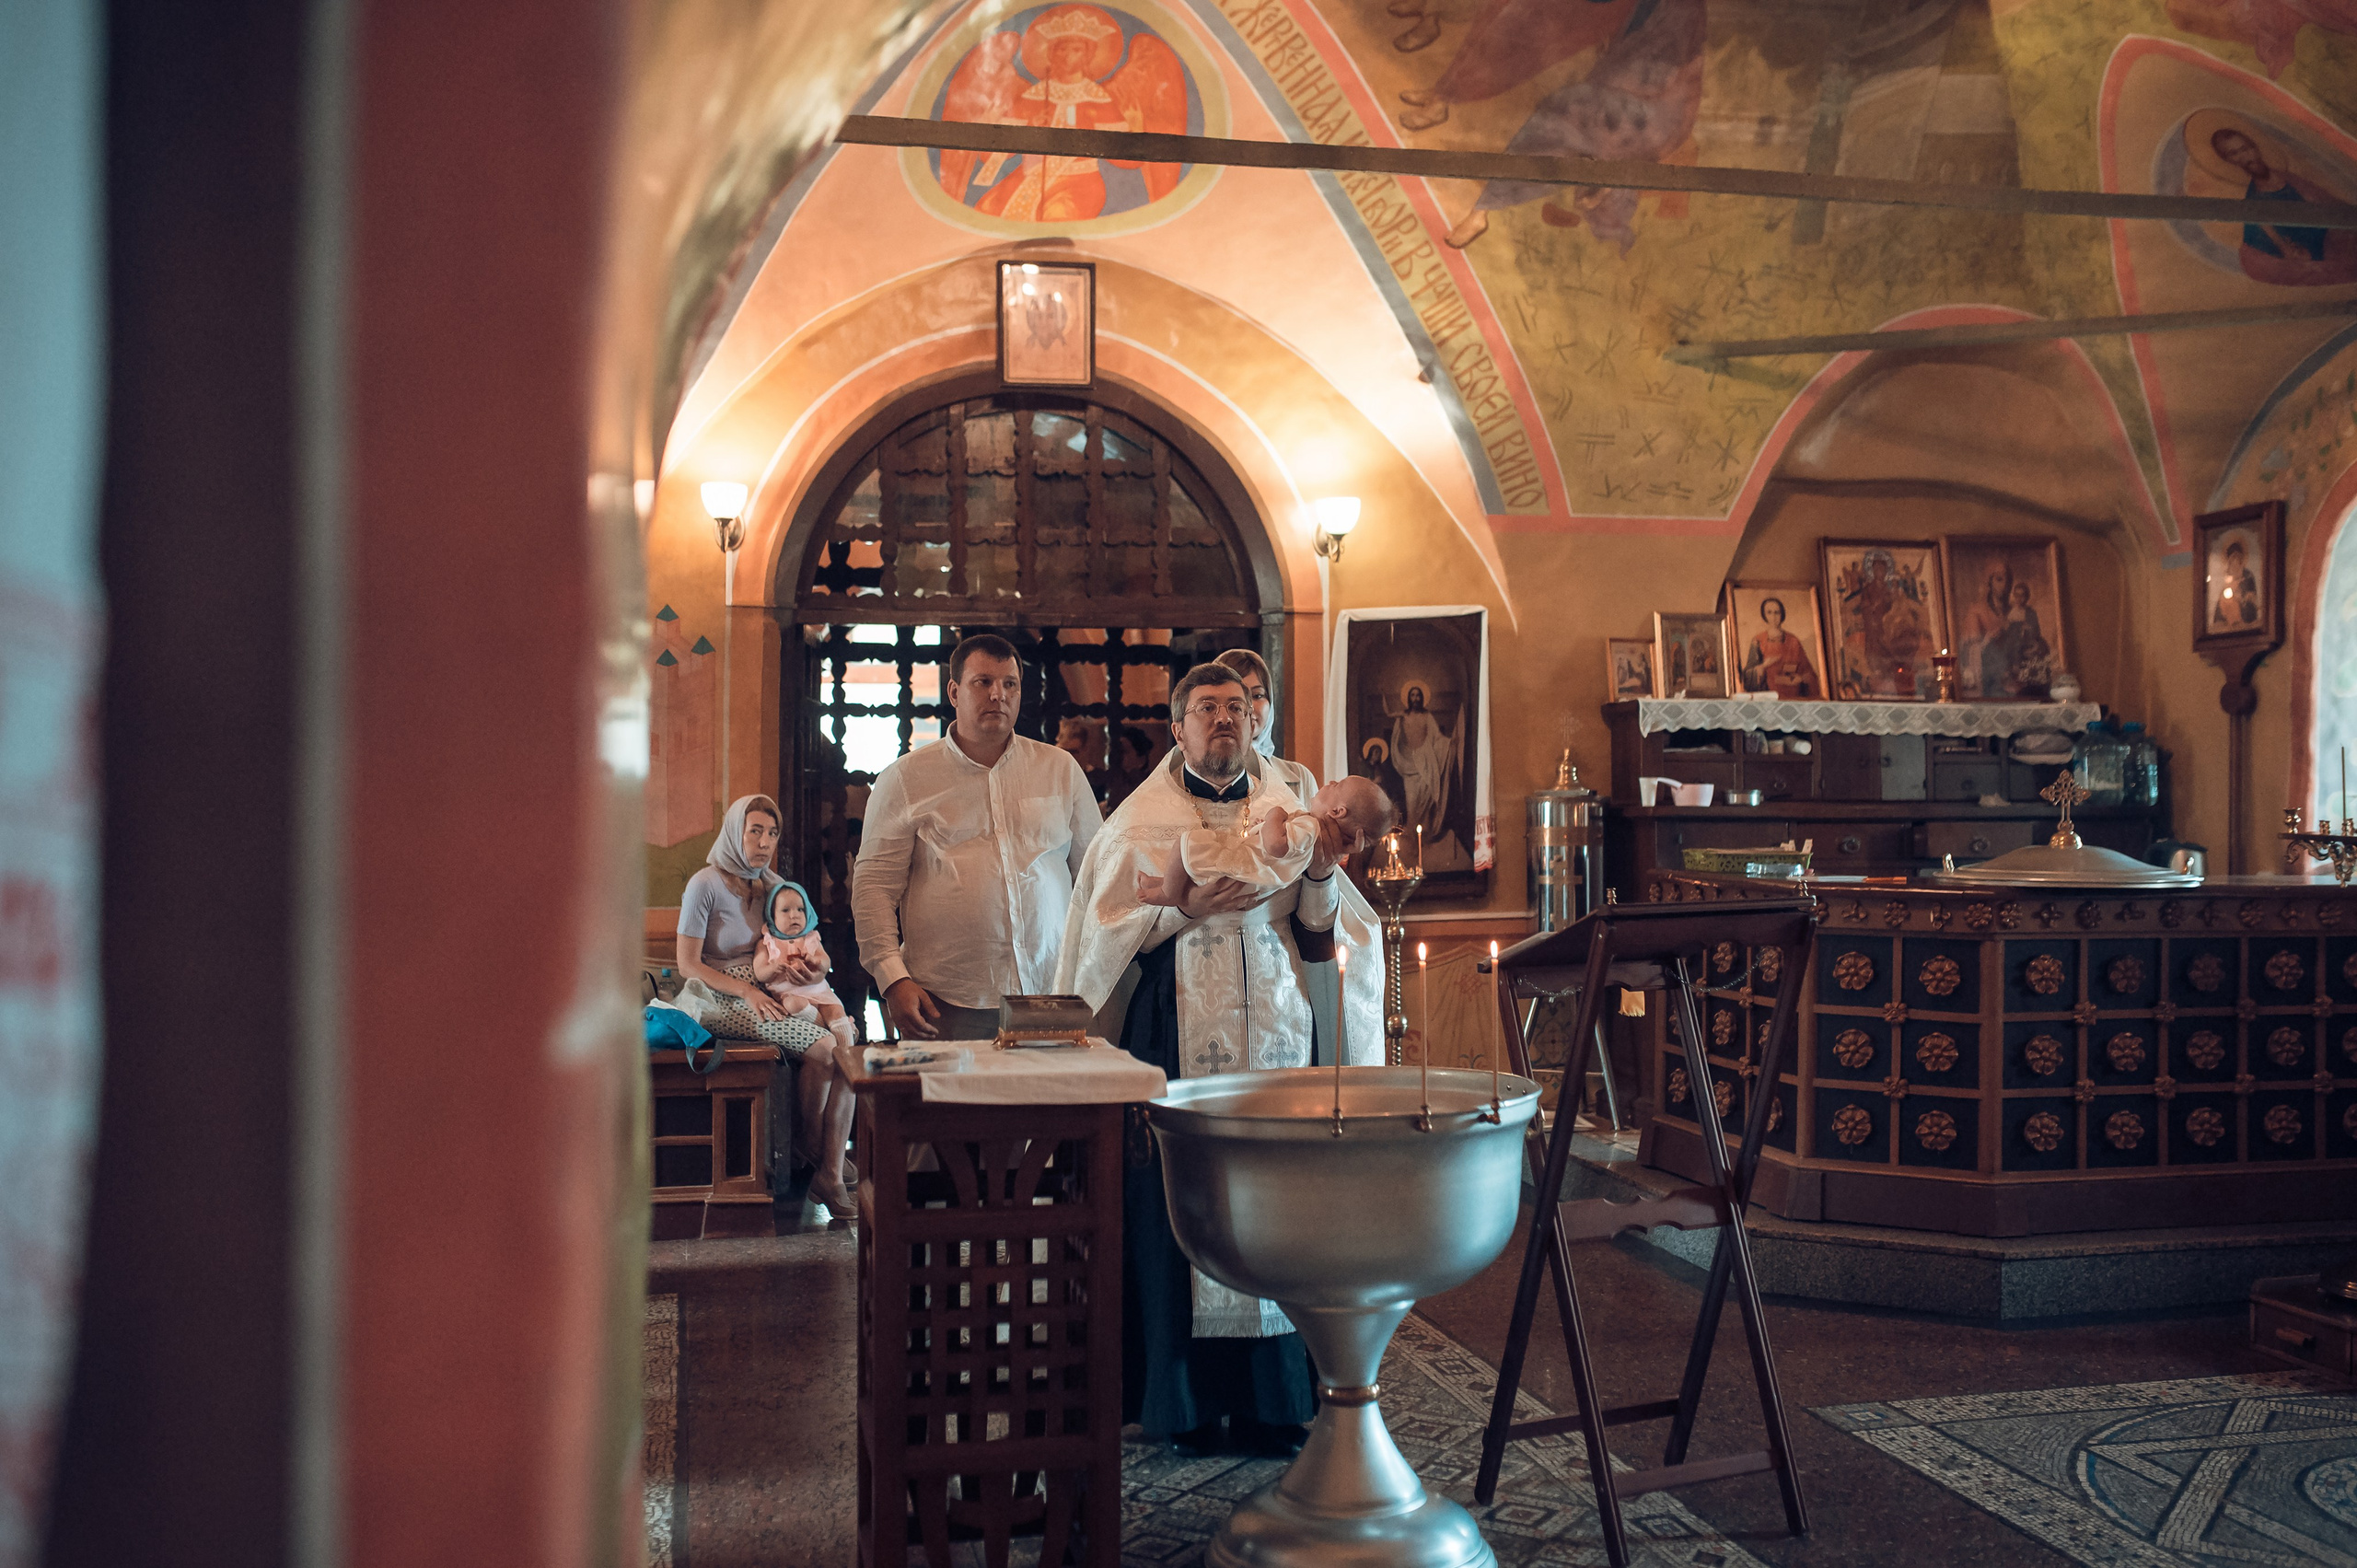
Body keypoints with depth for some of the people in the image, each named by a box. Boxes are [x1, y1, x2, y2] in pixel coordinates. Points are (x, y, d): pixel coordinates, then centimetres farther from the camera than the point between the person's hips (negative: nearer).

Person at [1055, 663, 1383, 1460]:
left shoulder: (1288, 811, 13)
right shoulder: (1140, 821, 5)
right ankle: (1184, 1402, 9)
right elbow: (1104, 931, 0)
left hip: (1275, 1033, 3)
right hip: (1176, 1042, -2)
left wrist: (1323, 876, -9)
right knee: (1177, 1213, -2)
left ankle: (1269, 1402, 11)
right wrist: (1189, 909, -12)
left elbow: (1325, 925, 11)